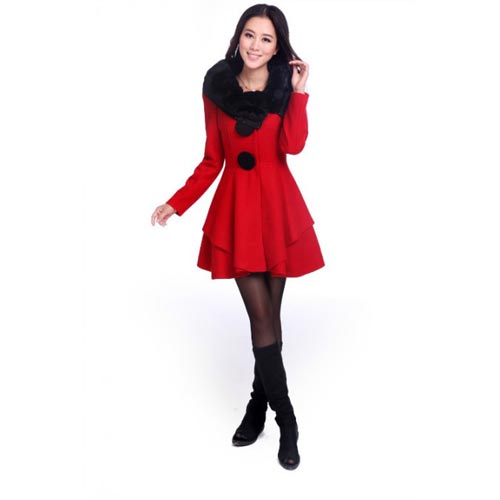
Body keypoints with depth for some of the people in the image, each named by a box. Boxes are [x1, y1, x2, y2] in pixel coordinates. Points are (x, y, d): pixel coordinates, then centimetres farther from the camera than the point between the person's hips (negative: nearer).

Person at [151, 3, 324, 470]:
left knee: (269, 313, 7)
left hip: (278, 204, 0)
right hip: (236, 207, 0)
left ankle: (259, 403, 27)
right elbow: (212, 160, 5)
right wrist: (176, 202, -3)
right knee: (261, 315, -1)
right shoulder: (217, 88, 4)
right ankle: (287, 422, 12)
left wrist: (298, 91, -16)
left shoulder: (286, 87, 2)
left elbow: (294, 145, -14)